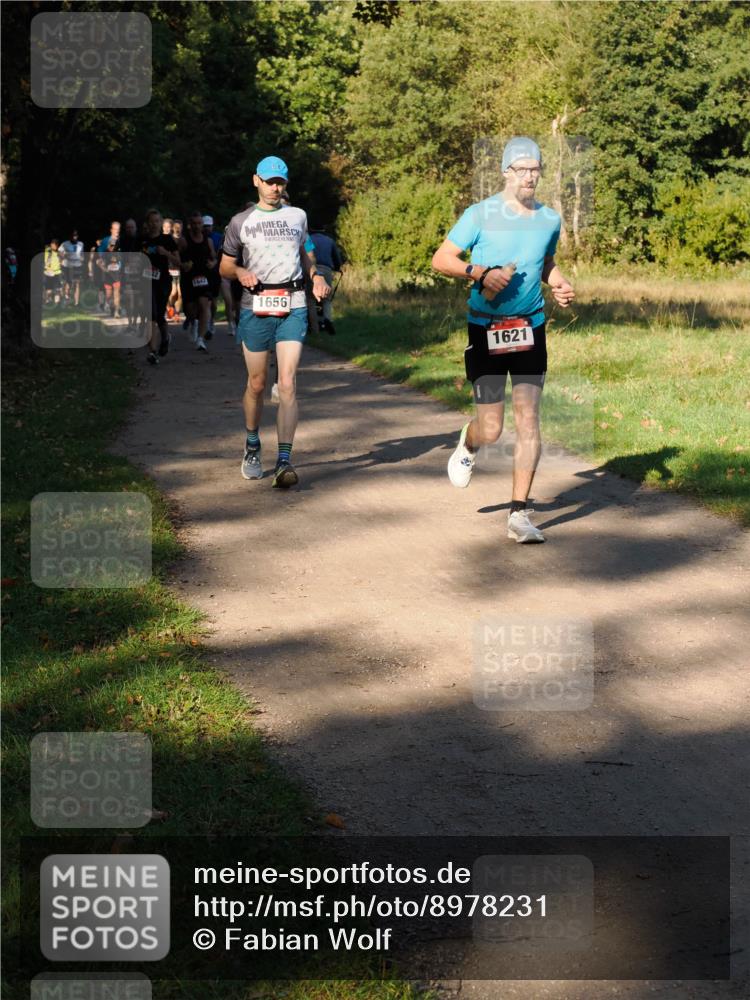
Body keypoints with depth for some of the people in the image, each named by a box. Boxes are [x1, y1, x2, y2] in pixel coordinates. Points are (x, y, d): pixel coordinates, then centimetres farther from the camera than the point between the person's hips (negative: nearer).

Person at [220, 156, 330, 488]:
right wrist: (241, 272, -11)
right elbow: (225, 266, 11)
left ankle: (284, 461, -16)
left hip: (292, 307, 0)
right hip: (256, 308, 0)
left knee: (287, 384, -12)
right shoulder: (242, 222, 7)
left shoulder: (297, 216, 13)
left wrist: (315, 276, 9)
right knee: (257, 384, 8)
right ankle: (252, 448, 31)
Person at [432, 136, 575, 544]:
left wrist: (560, 284, 6)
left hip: (530, 328, 3)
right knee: (491, 428, -1)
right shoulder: (481, 214, -6)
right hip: (486, 330, -3)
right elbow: (441, 259, -4)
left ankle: (519, 514, 0)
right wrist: (481, 273, -19)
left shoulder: (549, 219, 7)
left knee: (528, 421, -6)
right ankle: (467, 445, 38)